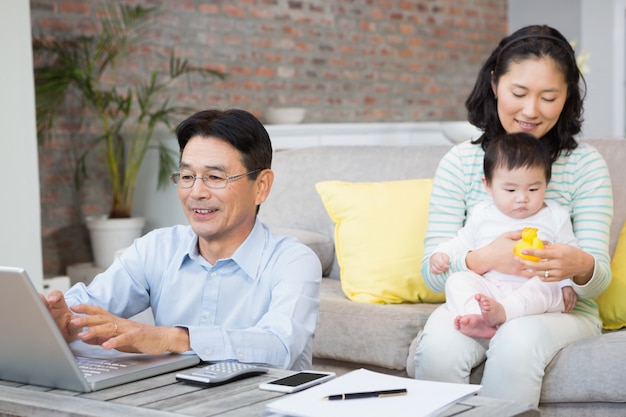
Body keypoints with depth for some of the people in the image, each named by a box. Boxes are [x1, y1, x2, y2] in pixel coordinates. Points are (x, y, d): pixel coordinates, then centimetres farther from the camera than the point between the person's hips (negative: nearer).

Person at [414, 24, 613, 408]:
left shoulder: (586, 164, -2)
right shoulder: (460, 161, 0)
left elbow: (599, 278, -6)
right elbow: (433, 272, -7)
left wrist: (580, 266, -31)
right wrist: (484, 259, -29)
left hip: (564, 313, 0)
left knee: (518, 341, -33)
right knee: (438, 344, -31)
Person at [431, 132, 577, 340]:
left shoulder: (556, 216, 11)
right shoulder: (482, 214, 16)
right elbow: (462, 242, 26)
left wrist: (568, 284, -3)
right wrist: (441, 253, 8)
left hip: (533, 290, -2)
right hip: (487, 287, 2)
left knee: (549, 287, -32)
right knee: (457, 280, -22)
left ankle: (502, 311, -51)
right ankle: (477, 318, -46)